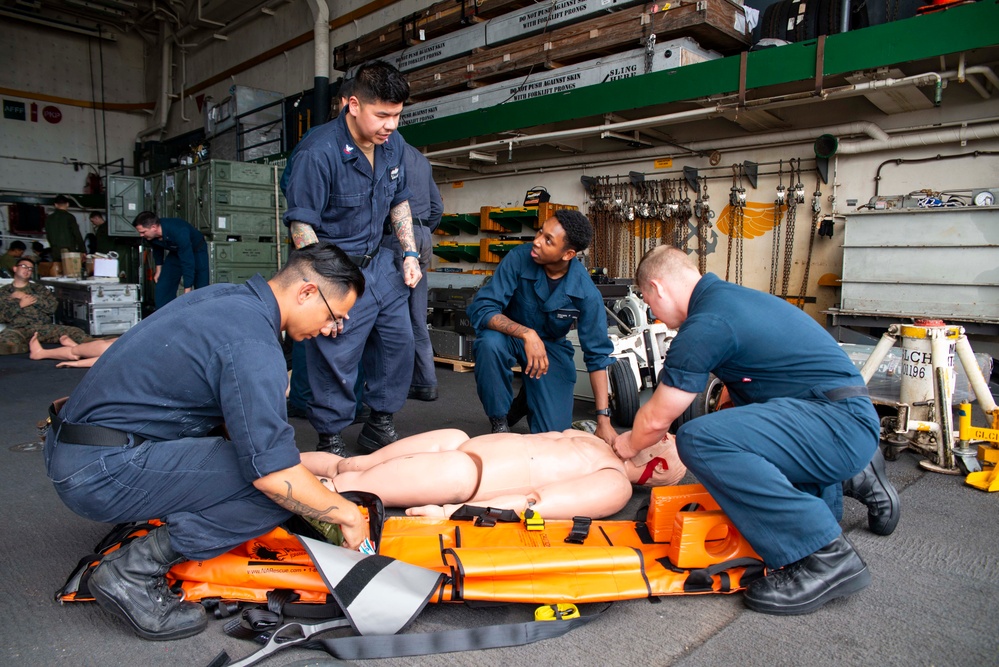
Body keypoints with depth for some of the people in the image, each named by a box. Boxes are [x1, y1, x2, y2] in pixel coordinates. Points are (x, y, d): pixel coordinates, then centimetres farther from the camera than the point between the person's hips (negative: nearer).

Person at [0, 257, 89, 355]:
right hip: (18, 329, -1)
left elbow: (53, 306, 4)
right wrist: (20, 305, -3)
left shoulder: (39, 288, 23)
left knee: (76, 333, -29)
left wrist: (25, 296, 1)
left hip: (44, 327, 1)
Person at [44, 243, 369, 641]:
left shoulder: (227, 297, 6)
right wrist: (347, 514, -11)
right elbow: (274, 476, -25)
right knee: (278, 490, -20)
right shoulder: (253, 345, -23)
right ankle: (133, 574, -8)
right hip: (102, 472, -9)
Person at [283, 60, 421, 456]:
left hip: (379, 261, 7)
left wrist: (410, 253, 6)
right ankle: (331, 442, 17)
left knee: (399, 343, 11)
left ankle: (380, 425, 29)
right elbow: (301, 224, -19)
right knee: (335, 357, -4)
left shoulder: (393, 143, 1)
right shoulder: (318, 152, -21)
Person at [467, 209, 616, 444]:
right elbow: (481, 308, -29)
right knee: (489, 343, -37)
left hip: (551, 345, 1)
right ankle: (499, 422, -12)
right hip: (511, 335, 0)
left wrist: (603, 419, -19)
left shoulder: (586, 292, -24)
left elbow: (597, 355, -17)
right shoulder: (519, 258, -26)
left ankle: (526, 401, 28)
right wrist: (526, 334, -45)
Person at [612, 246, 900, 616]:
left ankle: (826, 555, -17)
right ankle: (853, 478, 28)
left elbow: (656, 420, -9)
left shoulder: (706, 325, -17)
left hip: (840, 422, -10)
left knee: (699, 440, -28)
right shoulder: (729, 296, 13)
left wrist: (629, 445, 10)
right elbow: (738, 390, 26)